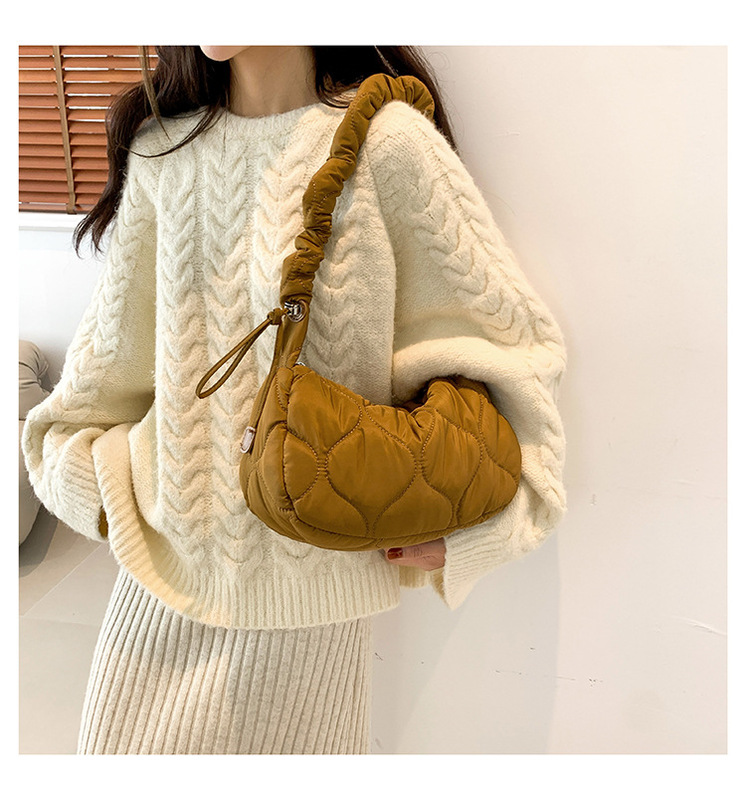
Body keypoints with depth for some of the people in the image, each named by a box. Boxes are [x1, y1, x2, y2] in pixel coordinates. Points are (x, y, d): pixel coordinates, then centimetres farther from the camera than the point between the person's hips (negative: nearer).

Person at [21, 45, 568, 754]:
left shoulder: (386, 142, -13)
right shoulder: (164, 149, 4)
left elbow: (501, 338, -9)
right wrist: (81, 461, 17)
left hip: (311, 564, -4)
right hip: (162, 552, 5)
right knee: (120, 746, 17)